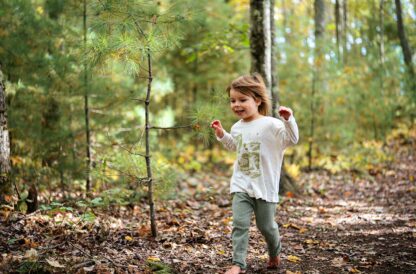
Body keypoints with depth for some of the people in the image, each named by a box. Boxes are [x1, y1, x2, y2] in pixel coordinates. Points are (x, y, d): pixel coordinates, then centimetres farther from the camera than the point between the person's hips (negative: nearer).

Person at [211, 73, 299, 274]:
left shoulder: (271, 125, -14)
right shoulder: (237, 127, 7)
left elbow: (292, 140, -21)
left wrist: (288, 120, -34)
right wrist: (221, 134, 17)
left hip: (265, 187, -4)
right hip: (241, 186, 4)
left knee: (266, 226, 10)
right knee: (239, 224, -7)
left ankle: (274, 254, 38)